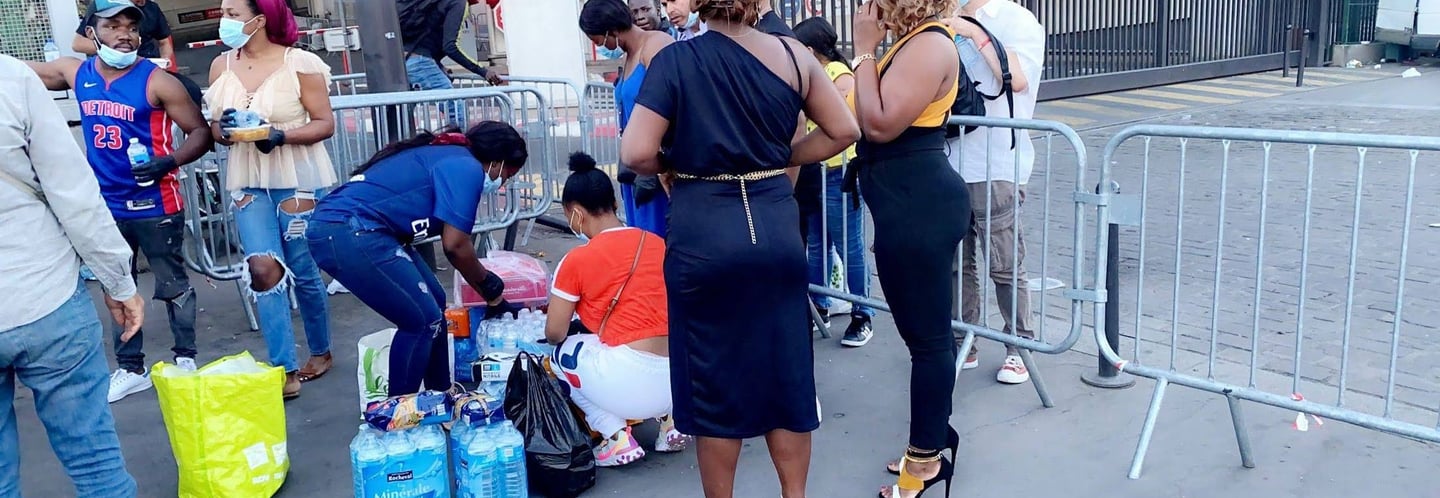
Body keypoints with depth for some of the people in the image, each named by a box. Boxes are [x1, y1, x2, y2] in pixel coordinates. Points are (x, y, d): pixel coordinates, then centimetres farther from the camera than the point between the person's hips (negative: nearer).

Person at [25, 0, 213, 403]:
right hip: (105, 206, 6)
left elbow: (201, 132, -12)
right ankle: (130, 369, 27)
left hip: (154, 206, -5)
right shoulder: (75, 73, 3)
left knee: (173, 286, 7)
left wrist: (170, 161, -26)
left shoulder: (156, 81, -14)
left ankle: (185, 359, 24)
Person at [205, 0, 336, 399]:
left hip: (299, 180, -4)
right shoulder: (221, 66, 5)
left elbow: (325, 124, -8)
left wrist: (282, 135, -24)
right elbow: (215, 128, 13)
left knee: (304, 272, 6)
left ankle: (321, 352, 28)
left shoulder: (299, 64, -9)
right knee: (263, 269, -8)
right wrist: (223, 129, -10)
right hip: (248, 183, 4)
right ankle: (285, 370, -2)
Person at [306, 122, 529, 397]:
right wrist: (490, 286, 6)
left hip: (338, 227, 10)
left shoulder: (448, 157, 23)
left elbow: (452, 243, 28)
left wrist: (492, 296, 31)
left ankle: (439, 397, 27)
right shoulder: (467, 168, -7)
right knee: (423, 319, -2)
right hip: (348, 233, -10)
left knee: (432, 303, 16)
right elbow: (454, 245, -11)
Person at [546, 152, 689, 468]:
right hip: (678, 378, 6)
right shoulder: (659, 244, 11)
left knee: (563, 354, 23)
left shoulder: (576, 261, -2)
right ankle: (669, 420, 16)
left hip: (632, 383, -5)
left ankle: (618, 439, 8)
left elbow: (554, 334, 5)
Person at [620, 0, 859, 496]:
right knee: (786, 370, 16)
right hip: (776, 228, 3)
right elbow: (844, 130, 7)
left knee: (713, 379, 11)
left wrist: (676, 166, 5)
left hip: (704, 234, -3)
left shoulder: (674, 60, -8)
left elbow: (636, 154, -14)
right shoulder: (791, 54, 1)